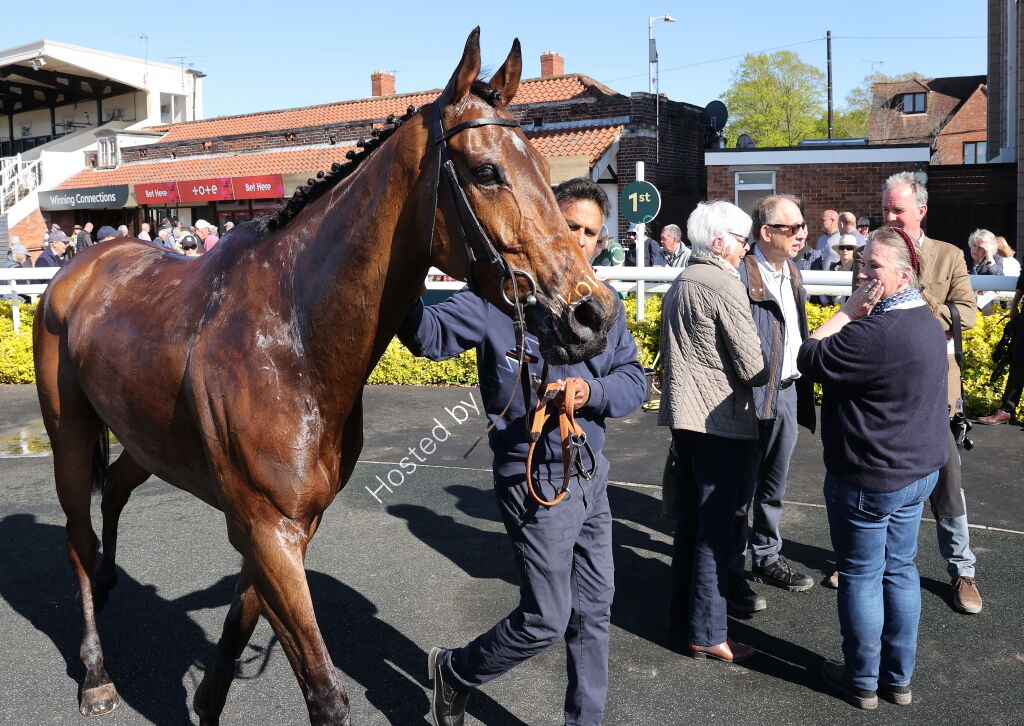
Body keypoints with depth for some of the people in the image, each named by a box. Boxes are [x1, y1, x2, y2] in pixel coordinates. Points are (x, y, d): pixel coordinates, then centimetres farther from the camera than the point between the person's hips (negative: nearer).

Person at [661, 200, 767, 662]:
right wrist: (769, 369, 3)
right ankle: (707, 634, 8)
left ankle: (681, 608, 31)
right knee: (720, 525, 0)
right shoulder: (724, 286, -15)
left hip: (682, 416, 9)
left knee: (691, 517, 20)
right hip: (721, 422, -9)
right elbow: (752, 370, -17)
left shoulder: (679, 283, 12)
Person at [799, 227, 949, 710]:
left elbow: (811, 360, -19)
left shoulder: (875, 333, -27)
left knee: (861, 576, 7)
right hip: (919, 471, 9)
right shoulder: (927, 322, 5)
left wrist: (848, 310, -15)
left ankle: (862, 681, 23)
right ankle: (898, 678, 31)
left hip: (868, 479, -9)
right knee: (900, 570, 18)